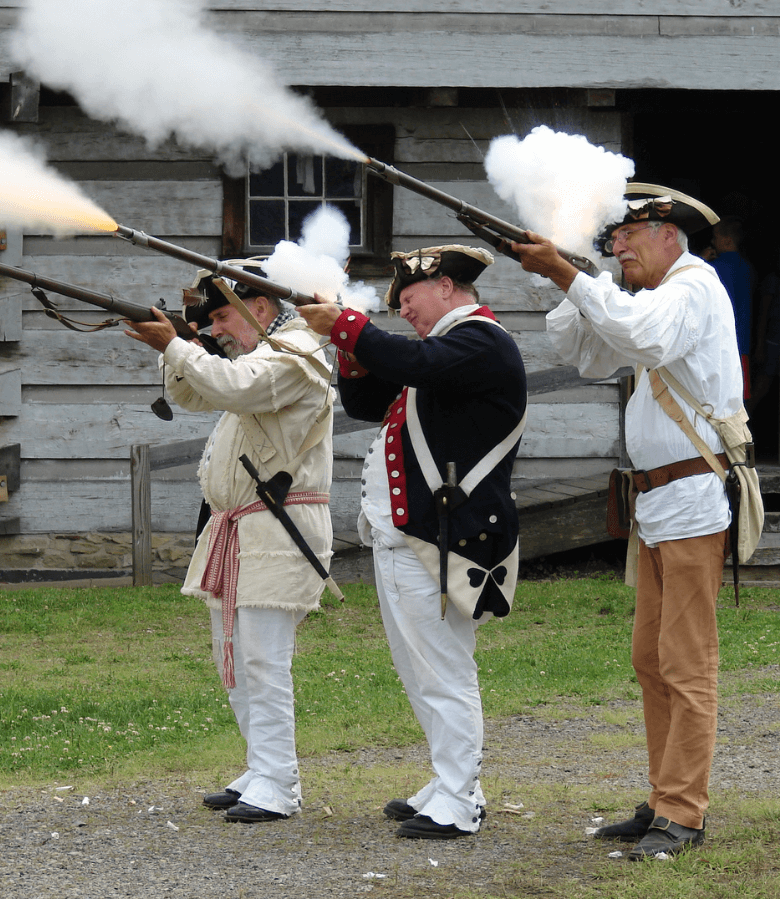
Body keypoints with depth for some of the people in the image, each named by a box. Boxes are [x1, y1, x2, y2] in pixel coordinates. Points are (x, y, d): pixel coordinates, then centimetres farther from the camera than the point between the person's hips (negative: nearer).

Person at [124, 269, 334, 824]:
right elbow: (190, 395, 26)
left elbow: (233, 387, -28)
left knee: (264, 658, -12)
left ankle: (276, 786, -11)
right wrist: (177, 347, 9)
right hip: (236, 530, 10)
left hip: (279, 529, -10)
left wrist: (174, 346, -24)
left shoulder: (293, 352, -11)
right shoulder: (257, 356, 20)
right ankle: (263, 773, 18)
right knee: (235, 657, 12)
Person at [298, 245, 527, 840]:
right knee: (422, 671, 15)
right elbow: (365, 402, 24)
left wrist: (344, 324, -19)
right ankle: (453, 787, 22)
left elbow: (415, 364, -27)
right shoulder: (443, 346, 23)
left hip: (439, 541, -10)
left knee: (444, 672, -8)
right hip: (400, 534, 10)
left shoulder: (483, 341, -9)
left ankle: (456, 804, -4)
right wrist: (350, 346, 6)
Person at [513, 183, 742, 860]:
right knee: (651, 660, 12)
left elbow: (644, 337, -31)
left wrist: (567, 275, -28)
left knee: (686, 666, -8)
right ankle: (664, 803, 17)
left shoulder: (694, 287, -11)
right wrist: (570, 281, 6)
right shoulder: (655, 296, 20)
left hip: (694, 501, -10)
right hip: (658, 502, 10)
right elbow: (588, 354, 21)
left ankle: (682, 815, -7)